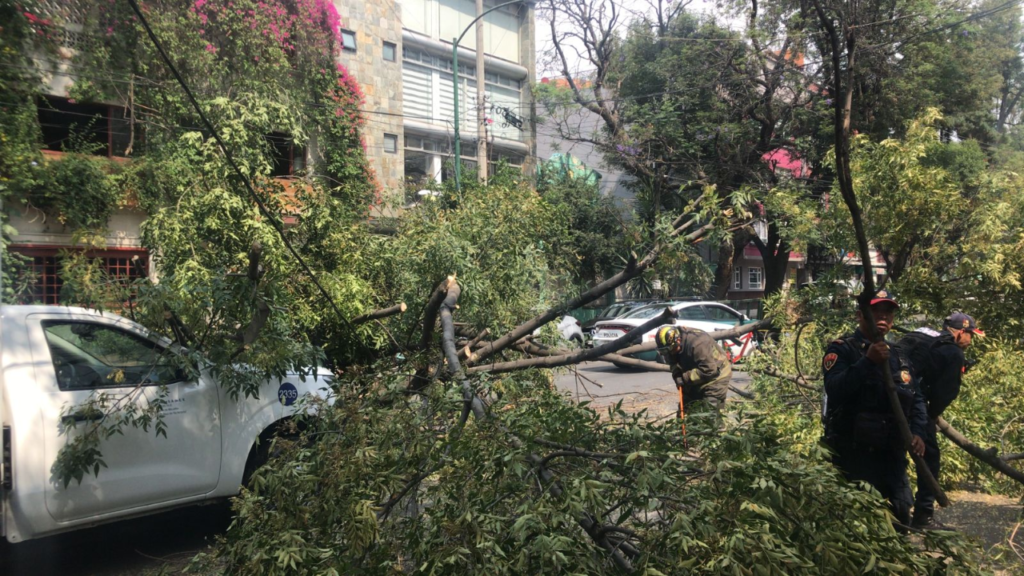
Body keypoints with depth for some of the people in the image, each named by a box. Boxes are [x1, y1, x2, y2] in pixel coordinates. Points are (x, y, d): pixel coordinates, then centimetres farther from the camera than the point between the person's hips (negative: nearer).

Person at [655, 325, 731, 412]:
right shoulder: (672, 344, -12)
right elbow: (673, 363, 3)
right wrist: (677, 375, -19)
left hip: (715, 375, -8)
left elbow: (709, 370, -35)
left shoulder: (698, 342, -36)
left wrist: (685, 377, -28)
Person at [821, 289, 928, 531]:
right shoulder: (842, 349, -8)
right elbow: (834, 390, -24)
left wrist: (917, 432, -1)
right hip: (853, 452, -7)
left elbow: (915, 399, 16)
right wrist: (868, 362, -29)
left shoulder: (898, 356, 15)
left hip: (892, 452, 7)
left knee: (900, 515, 16)